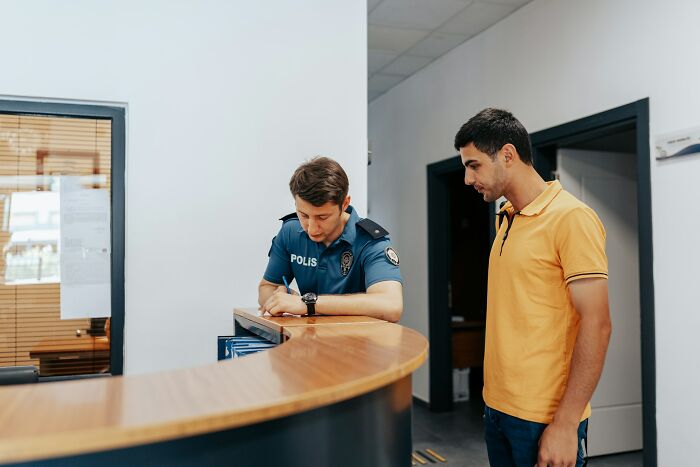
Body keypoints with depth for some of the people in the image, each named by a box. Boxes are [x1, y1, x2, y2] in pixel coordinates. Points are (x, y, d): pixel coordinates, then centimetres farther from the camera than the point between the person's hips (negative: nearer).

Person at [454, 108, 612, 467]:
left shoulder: (570, 217, -14)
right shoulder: (506, 220, 9)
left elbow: (596, 325, -17)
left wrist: (565, 425, -18)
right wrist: (495, 400, 10)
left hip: (544, 419, -7)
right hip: (497, 407, 7)